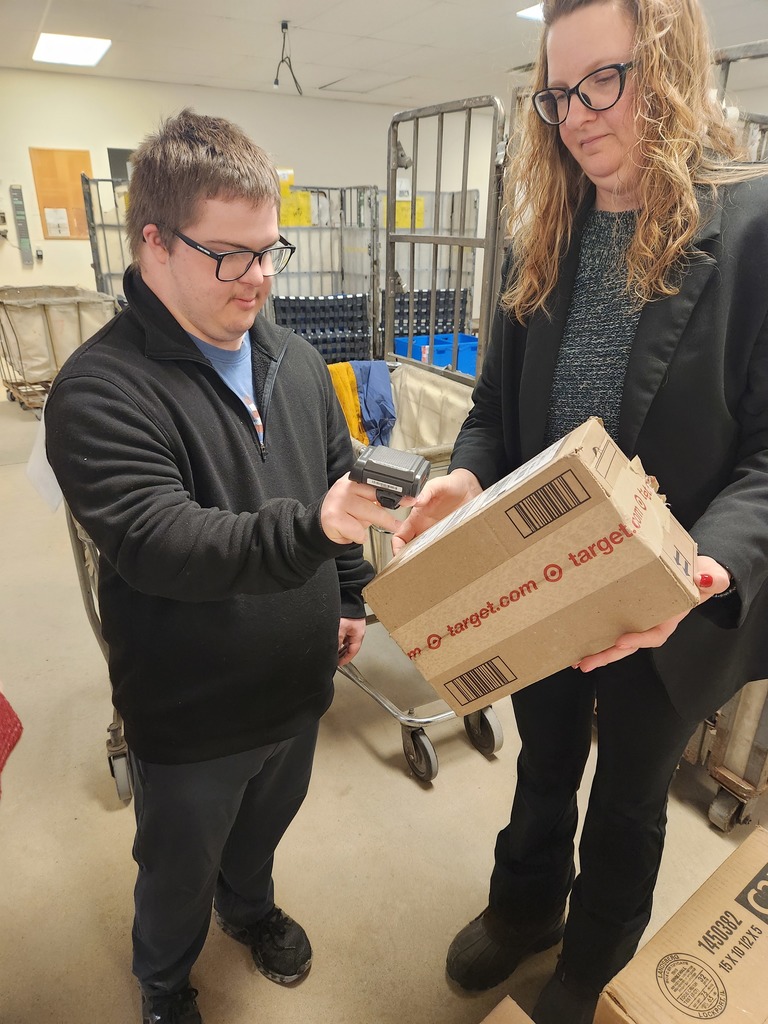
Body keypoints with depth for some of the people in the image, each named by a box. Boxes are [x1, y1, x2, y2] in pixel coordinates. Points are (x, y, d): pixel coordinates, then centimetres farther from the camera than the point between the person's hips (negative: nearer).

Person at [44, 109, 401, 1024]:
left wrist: (349, 596, 8)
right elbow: (157, 541, -32)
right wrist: (308, 528, -45)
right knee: (179, 868, 23)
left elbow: (340, 487, 8)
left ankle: (249, 906, 64)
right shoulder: (101, 389, -21)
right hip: (188, 714, -5)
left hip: (297, 680, 5)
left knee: (266, 822, 31)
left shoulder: (296, 361, 0)